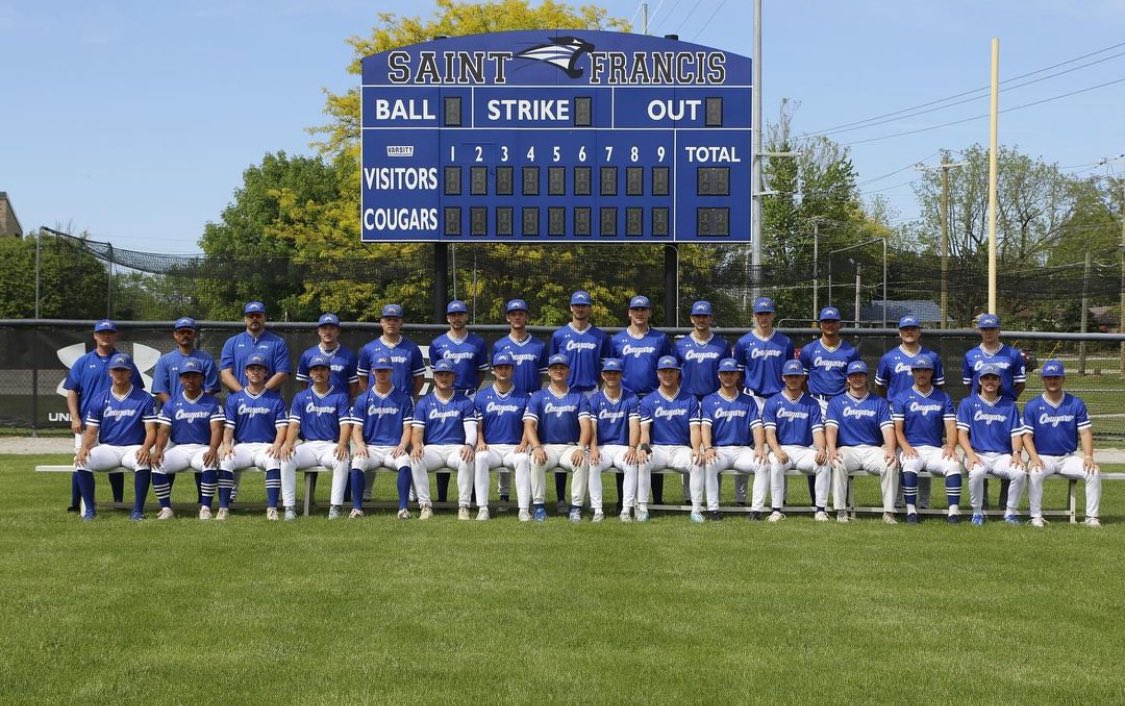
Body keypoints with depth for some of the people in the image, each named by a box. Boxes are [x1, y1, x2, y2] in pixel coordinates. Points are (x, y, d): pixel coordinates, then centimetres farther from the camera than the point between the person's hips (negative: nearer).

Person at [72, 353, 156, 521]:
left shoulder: (144, 399, 1)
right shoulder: (99, 401, 9)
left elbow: (151, 430, -6)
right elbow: (91, 431, 6)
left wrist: (146, 447, -28)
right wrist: (84, 447, -17)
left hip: (134, 448, -2)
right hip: (107, 449, 3)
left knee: (144, 461, -37)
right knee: (81, 460, -26)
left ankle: (138, 510, -27)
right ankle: (89, 509, -15)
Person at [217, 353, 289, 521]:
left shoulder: (275, 399, 10)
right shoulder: (234, 398, 15)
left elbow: (282, 426, 1)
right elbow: (228, 426, 7)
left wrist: (277, 444, -18)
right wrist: (226, 444, -14)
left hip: (266, 446, -1)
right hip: (241, 446, 2)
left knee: (274, 461, -35)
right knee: (225, 461, -29)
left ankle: (272, 509, -34)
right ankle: (223, 509, -25)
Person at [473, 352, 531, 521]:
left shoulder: (523, 398, 11)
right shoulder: (481, 396, 12)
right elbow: (478, 425, 9)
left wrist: (524, 443, -12)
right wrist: (480, 442, -11)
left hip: (514, 448, 0)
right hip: (489, 448, 0)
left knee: (523, 459, -34)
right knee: (480, 458, -34)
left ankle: (524, 509, -34)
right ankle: (482, 508, -33)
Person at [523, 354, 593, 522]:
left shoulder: (579, 397, 11)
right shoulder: (538, 396, 10)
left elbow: (586, 425, -1)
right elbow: (529, 425, -2)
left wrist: (581, 448, -21)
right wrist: (536, 447, -22)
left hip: (571, 447, 0)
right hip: (546, 447, 0)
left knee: (582, 461, -32)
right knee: (536, 461, -33)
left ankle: (576, 507, -25)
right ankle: (538, 505, -21)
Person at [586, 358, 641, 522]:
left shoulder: (631, 399, 5)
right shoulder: (595, 400, 6)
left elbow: (634, 426, -5)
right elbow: (591, 427, -5)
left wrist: (632, 448, -24)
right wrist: (593, 448, -24)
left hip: (623, 447, -1)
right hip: (601, 447, 1)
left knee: (632, 465, -32)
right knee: (593, 465, -31)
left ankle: (627, 510, -26)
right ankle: (597, 510, -24)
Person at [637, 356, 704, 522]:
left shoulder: (690, 400, 10)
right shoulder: (648, 401, 9)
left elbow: (694, 428, 1)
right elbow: (644, 429, -1)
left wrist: (696, 449, -20)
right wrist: (643, 447, -24)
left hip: (681, 449, 0)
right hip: (656, 448, 0)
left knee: (698, 462, -30)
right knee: (642, 462, -32)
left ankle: (696, 509, -25)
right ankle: (642, 508, -25)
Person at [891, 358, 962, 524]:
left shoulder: (943, 398, 16)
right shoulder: (901, 398, 10)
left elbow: (951, 426, 6)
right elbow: (897, 428, 2)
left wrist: (950, 446, -14)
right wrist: (906, 447, -18)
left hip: (936, 450, 2)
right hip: (911, 449, -2)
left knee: (954, 464, -28)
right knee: (910, 464, -36)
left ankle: (953, 511, -28)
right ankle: (911, 510, -30)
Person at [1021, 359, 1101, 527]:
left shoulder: (1076, 404, 5)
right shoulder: (1032, 406, 1)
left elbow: (1085, 432, 2)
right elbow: (1027, 436, -2)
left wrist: (1088, 456, -15)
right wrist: (1034, 458, -19)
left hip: (1069, 457, 2)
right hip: (1042, 457, -2)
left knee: (1094, 472, -21)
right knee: (1035, 473, -33)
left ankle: (1092, 517, -12)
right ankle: (1036, 517, -21)